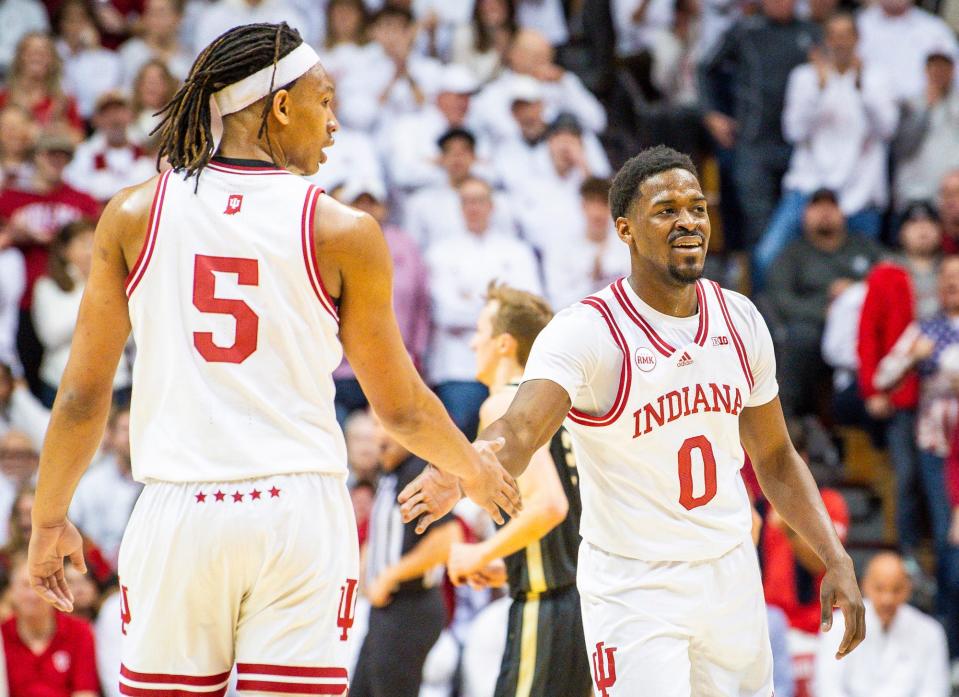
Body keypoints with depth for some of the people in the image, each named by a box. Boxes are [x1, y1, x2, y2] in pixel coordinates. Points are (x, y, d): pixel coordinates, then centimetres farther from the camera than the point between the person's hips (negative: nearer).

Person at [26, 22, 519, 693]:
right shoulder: (343, 232, -2)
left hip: (177, 513, 2)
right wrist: (475, 469, 27)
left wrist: (49, 519, 19)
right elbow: (401, 406, 7)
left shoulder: (136, 214, 2)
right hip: (299, 512, -2)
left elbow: (83, 396, 5)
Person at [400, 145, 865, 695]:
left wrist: (836, 559, 4)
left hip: (732, 578, 6)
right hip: (633, 585, -5)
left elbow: (774, 456, 14)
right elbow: (520, 429, -34)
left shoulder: (740, 321, 2)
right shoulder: (586, 332, -16)